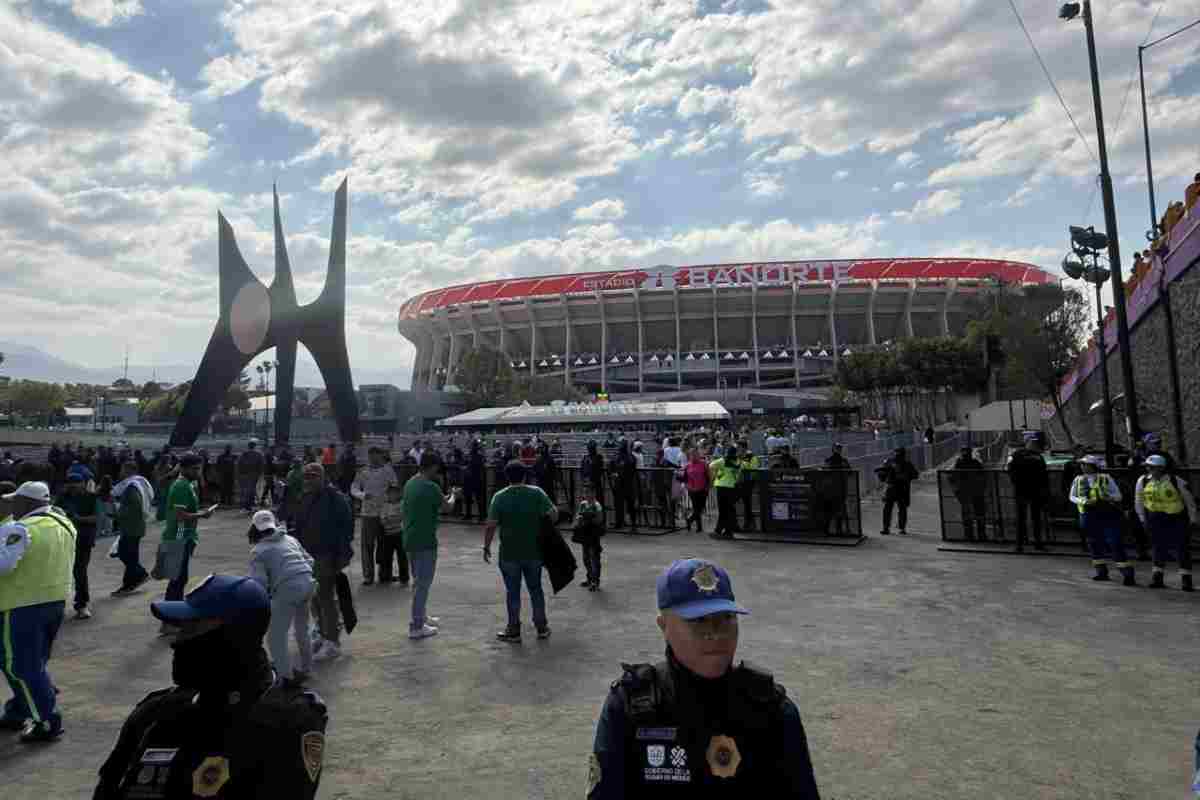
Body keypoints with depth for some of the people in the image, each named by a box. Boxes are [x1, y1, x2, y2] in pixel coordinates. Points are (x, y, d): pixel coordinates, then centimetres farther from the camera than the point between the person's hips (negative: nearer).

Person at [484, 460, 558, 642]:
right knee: (535, 589, 15)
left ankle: (514, 630, 17)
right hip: (533, 552, 2)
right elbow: (553, 514, -9)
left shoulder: (500, 497, -8)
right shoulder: (537, 493, -6)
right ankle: (542, 627, 24)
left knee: (512, 592, 9)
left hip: (510, 554, -1)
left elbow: (491, 525, -10)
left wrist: (486, 547, 1)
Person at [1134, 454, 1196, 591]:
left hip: (1177, 518, -2)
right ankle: (1157, 578, 15)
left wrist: (1193, 518, 0)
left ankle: (1186, 580, 7)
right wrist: (1143, 518, 6)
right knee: (1159, 548, 7)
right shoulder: (1143, 481, -7)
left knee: (1183, 549, -1)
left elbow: (1188, 499, -2)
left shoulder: (1175, 481, -13)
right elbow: (1138, 501, 6)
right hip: (1156, 519, 2)